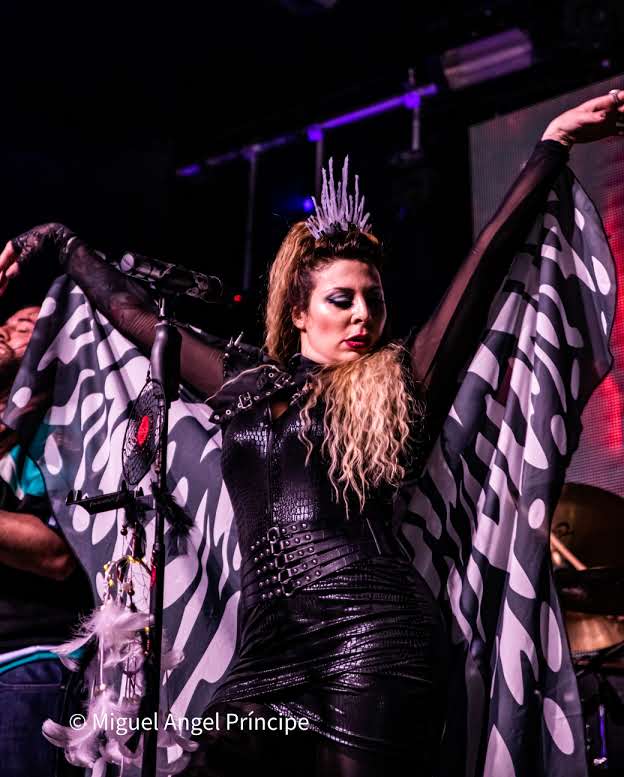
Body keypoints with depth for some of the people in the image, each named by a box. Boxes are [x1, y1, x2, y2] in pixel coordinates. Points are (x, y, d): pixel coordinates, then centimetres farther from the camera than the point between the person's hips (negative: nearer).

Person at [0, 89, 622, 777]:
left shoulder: (396, 385, 10)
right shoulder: (245, 381, 18)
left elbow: (485, 262, 8)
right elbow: (131, 310, 28)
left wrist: (553, 143, 9)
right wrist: (57, 241, 37)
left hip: (373, 635, -3)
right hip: (268, 646, 3)